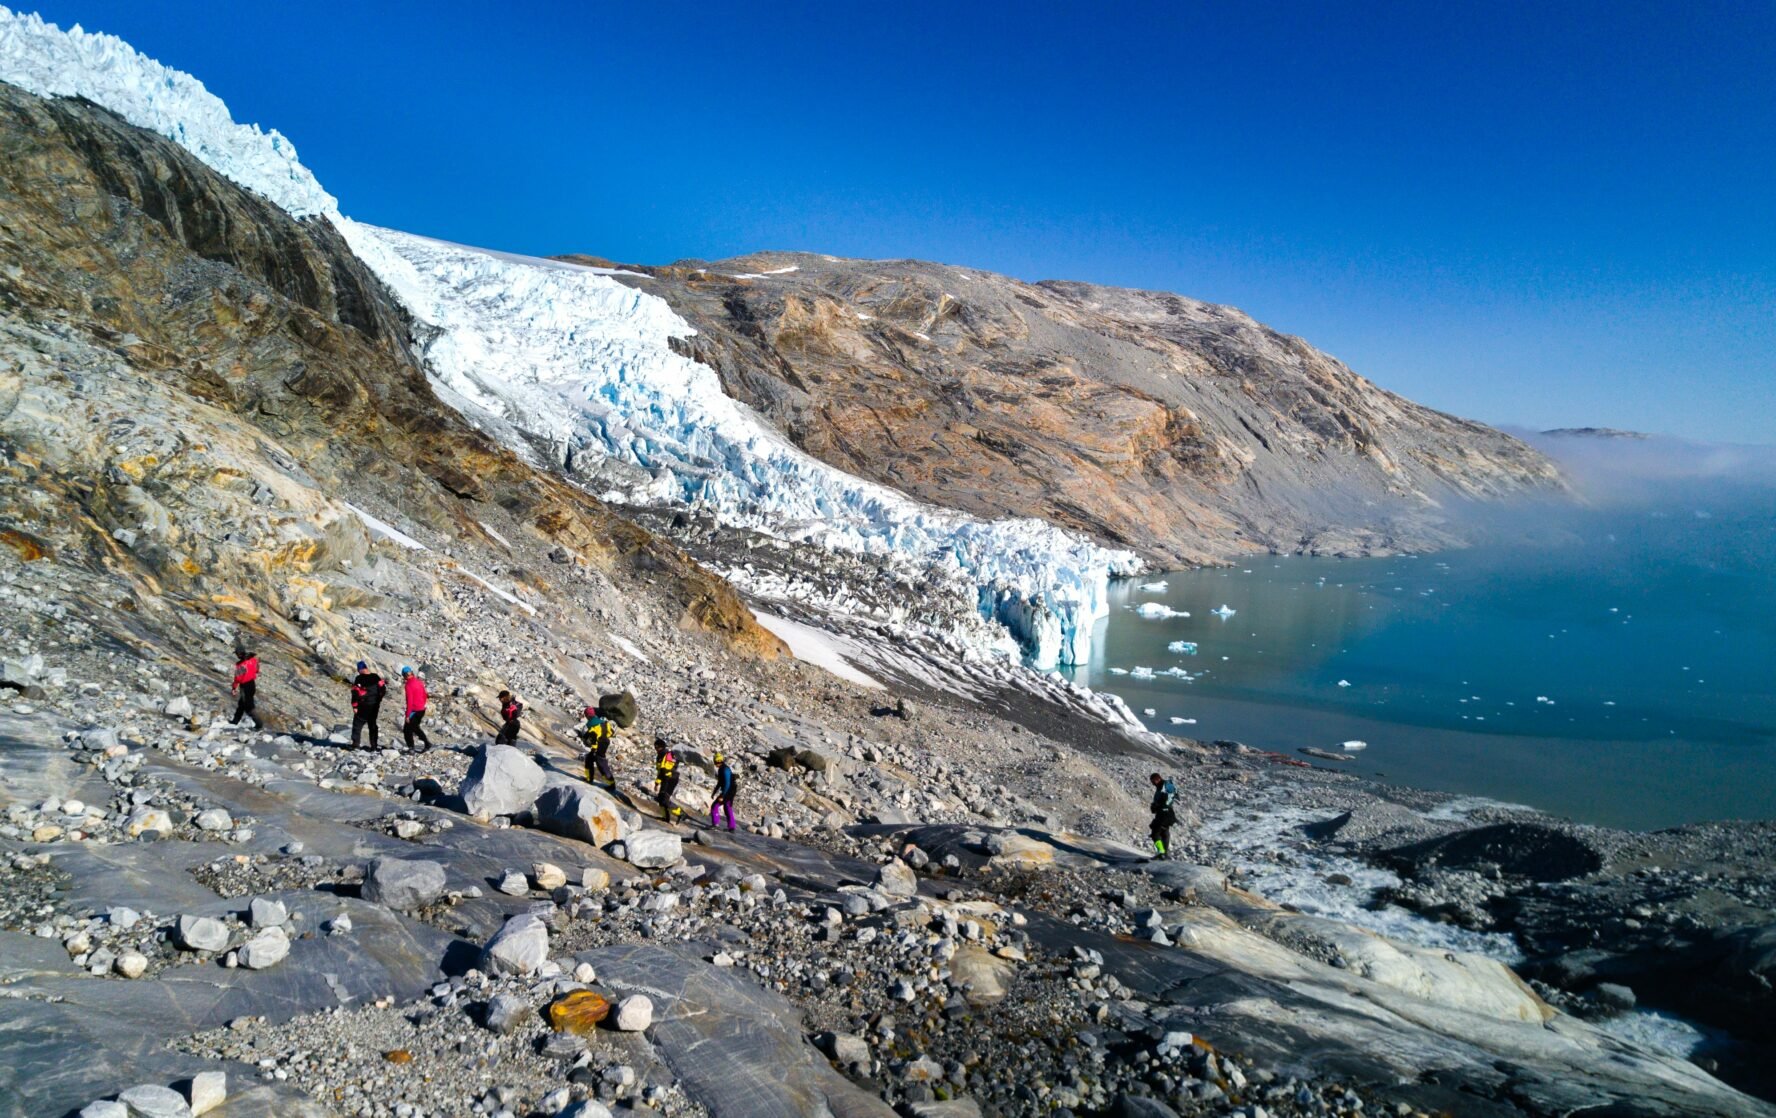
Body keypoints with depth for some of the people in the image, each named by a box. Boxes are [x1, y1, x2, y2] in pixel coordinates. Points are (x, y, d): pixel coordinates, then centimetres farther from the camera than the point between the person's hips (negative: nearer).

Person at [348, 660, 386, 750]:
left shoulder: (359, 679, -12)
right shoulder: (376, 677, 0)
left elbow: (355, 693, -13)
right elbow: (383, 689, 6)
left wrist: (354, 706, -8)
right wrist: (378, 700, 19)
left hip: (363, 706, -4)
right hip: (374, 706, 4)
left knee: (357, 725, 5)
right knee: (373, 725, 13)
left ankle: (355, 744, -1)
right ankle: (374, 745, 11)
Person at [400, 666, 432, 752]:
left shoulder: (408, 685, -17)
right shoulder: (419, 682, 5)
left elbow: (410, 701, -20)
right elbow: (424, 695, 15)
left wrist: (407, 715, -16)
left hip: (414, 711, -8)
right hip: (422, 710, 8)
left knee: (407, 730, 5)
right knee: (415, 727, 25)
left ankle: (411, 748, 4)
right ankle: (427, 742, 20)